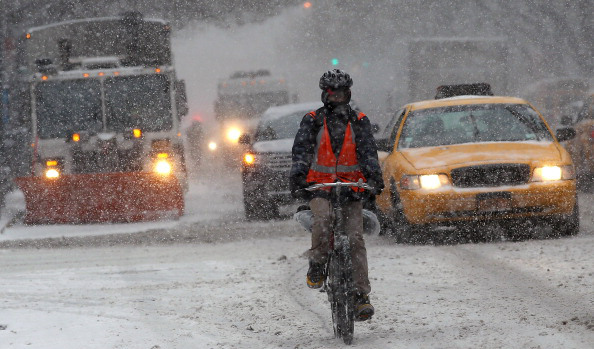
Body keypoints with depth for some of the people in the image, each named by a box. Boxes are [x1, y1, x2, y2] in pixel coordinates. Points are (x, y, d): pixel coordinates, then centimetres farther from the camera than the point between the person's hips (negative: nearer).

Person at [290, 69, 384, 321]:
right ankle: (316, 265, -12)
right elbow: (302, 150, -5)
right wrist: (297, 176, -22)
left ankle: (361, 296, -13)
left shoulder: (359, 121, 9)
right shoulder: (312, 120, 7)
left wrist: (374, 176, -21)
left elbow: (367, 150, -2)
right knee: (323, 217, -33)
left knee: (355, 238, -11)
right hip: (319, 184, -1)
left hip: (351, 185, 1)